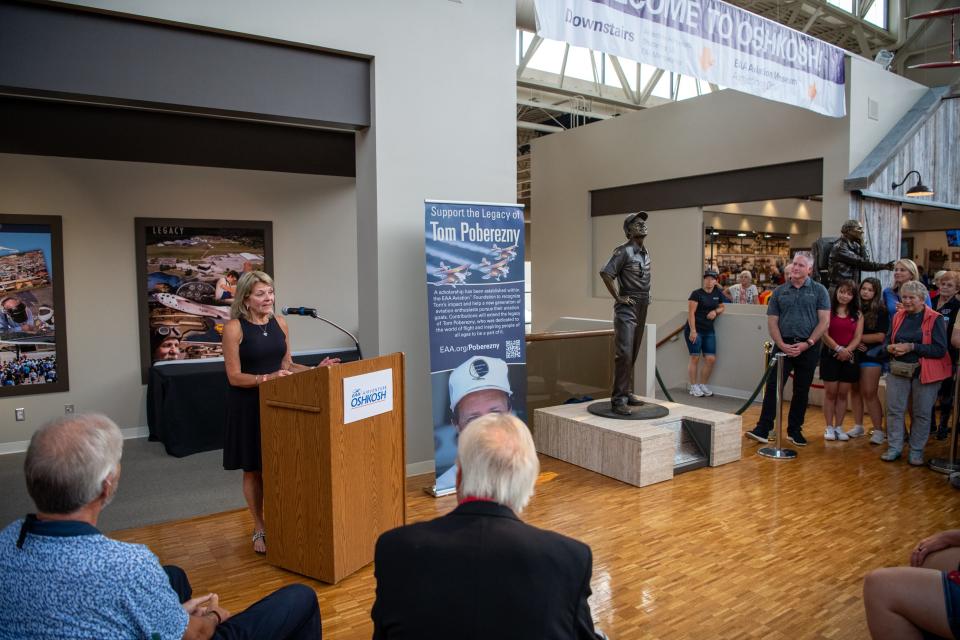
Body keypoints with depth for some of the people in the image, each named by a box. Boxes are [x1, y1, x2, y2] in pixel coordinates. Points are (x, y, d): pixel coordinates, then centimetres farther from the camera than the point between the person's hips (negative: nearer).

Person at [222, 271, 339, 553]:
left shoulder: (279, 323, 4)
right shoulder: (234, 328, -11)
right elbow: (234, 376, -13)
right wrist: (267, 378, -26)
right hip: (248, 406, -4)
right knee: (253, 470, 8)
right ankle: (259, 530, 23)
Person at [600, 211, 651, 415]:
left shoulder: (645, 253, 15)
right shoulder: (623, 251, -12)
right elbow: (605, 273, -23)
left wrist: (646, 296, 15)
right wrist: (618, 297, -18)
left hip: (642, 309, 8)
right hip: (627, 309, -8)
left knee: (633, 355, 12)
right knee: (624, 354, -12)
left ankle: (627, 393, 20)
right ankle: (618, 399, -10)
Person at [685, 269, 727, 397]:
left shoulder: (718, 293, 9)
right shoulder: (697, 293, -7)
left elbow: (722, 307, 24)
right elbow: (691, 312, -12)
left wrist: (716, 311, -1)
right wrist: (693, 330, -19)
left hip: (709, 331, 6)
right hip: (695, 330, -6)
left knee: (711, 359, 3)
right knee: (695, 358, -2)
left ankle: (703, 385, 19)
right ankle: (693, 386, 8)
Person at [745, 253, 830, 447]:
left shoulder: (819, 291, 3)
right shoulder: (779, 291, 8)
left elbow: (824, 321, -3)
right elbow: (772, 322, 4)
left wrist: (808, 343, -13)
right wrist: (781, 345, -10)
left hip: (808, 347, -1)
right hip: (783, 345, 1)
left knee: (801, 391, 8)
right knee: (773, 386, -7)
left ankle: (795, 431, 19)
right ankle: (763, 429, -7)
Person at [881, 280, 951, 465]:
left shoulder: (935, 319, -7)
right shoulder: (898, 317, 9)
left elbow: (940, 350, -14)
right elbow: (887, 341, 15)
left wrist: (912, 347, -20)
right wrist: (890, 348, -9)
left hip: (925, 373, -4)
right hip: (898, 370, 4)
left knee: (921, 413, 4)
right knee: (894, 409, 3)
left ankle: (916, 450, 17)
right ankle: (894, 447, 13)